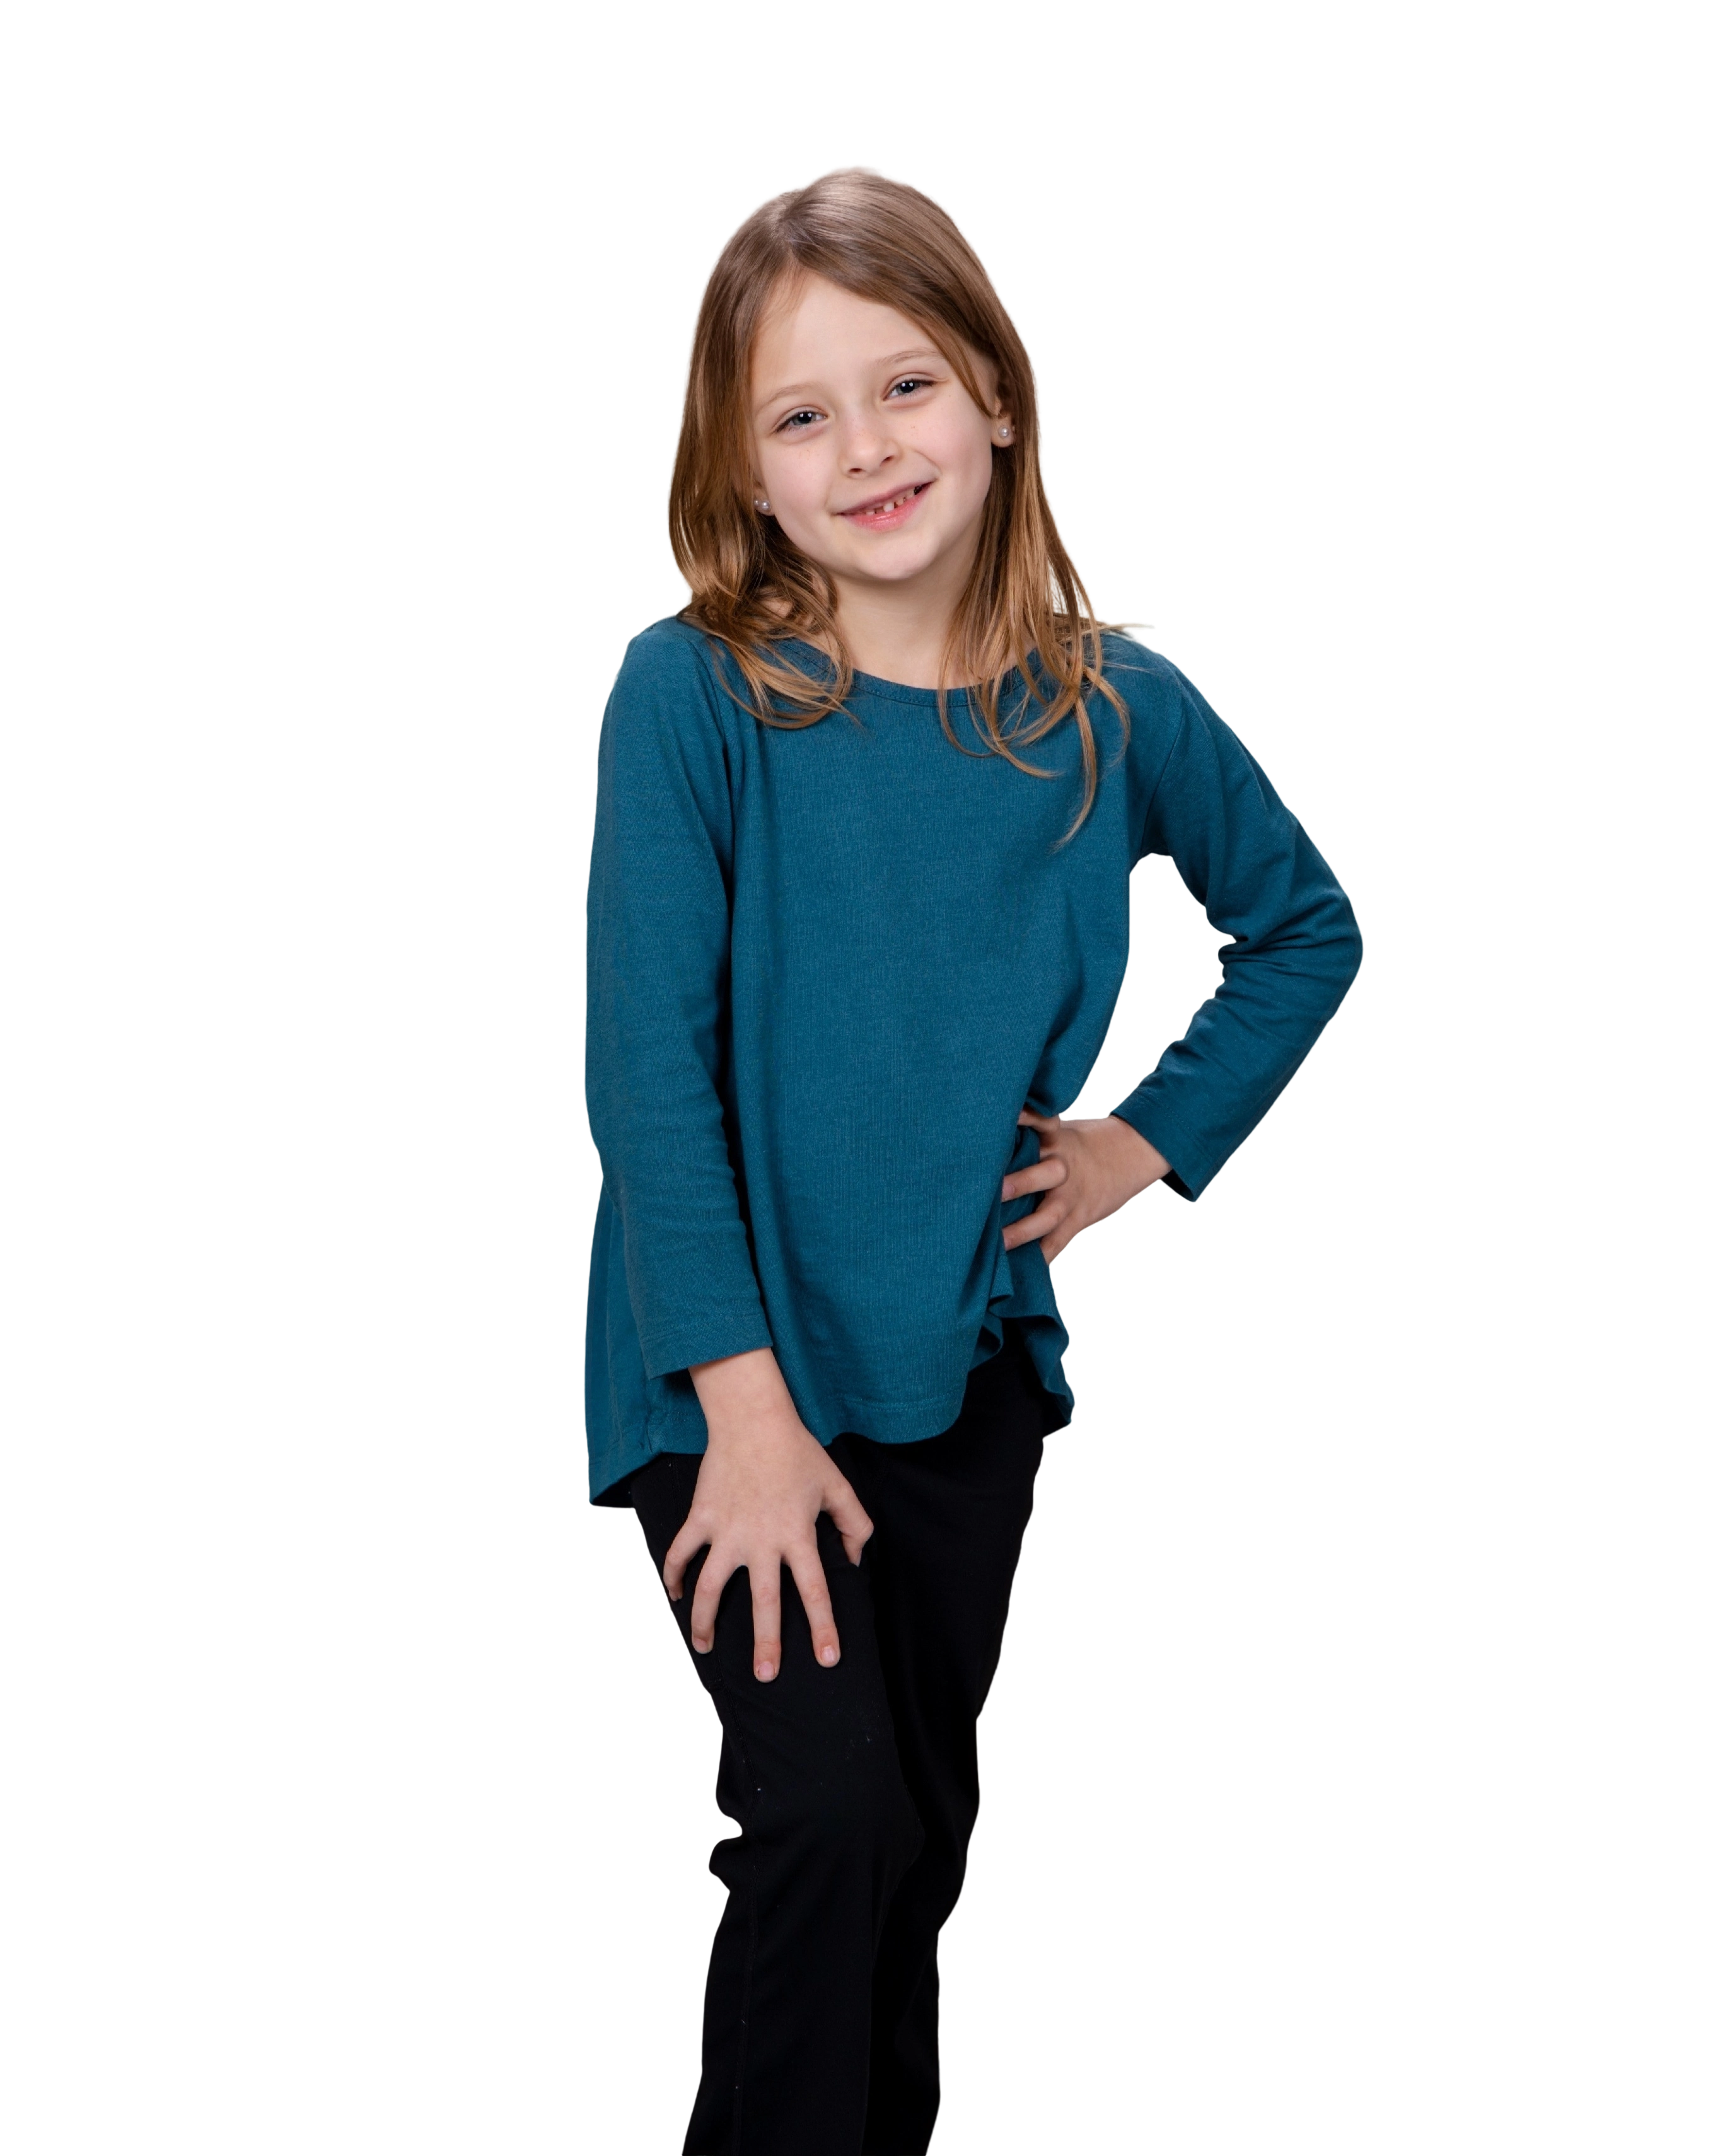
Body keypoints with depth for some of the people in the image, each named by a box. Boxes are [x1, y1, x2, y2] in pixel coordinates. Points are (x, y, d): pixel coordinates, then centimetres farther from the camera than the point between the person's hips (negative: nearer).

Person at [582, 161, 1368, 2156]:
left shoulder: (1117, 710, -5)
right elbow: (647, 1062, -17)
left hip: (969, 1354, 4)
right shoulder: (691, 694, -15)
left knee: (924, 1829, 16)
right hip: (730, 1357, -4)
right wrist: (749, 1408, -21)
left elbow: (1306, 927, 13)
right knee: (827, 1803, -17)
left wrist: (1153, 1138, 1)